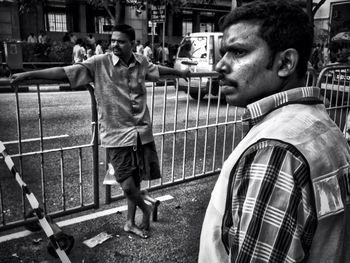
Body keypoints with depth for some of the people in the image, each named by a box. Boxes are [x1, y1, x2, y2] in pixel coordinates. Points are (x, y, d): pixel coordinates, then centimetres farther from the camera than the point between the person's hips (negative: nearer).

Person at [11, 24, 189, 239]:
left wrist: (178, 72, 40)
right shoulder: (99, 63, -9)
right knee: (128, 185, -6)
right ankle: (145, 209, 29)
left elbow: (156, 69, 25)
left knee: (136, 180, 13)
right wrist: (28, 75, -20)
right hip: (117, 134, -4)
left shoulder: (141, 62, 3)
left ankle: (130, 222, 36)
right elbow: (65, 72, -13)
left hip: (142, 131, 4)